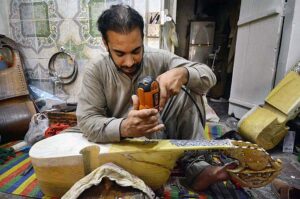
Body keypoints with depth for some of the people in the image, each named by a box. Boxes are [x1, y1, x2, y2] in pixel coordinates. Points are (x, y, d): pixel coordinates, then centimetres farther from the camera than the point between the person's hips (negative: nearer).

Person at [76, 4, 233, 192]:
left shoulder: (158, 58, -12)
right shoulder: (96, 69, -15)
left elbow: (208, 76, -14)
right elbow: (86, 121, -21)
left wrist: (182, 73, -38)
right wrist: (124, 127, -42)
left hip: (160, 131, 3)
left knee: (188, 92, -20)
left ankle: (195, 165, -17)